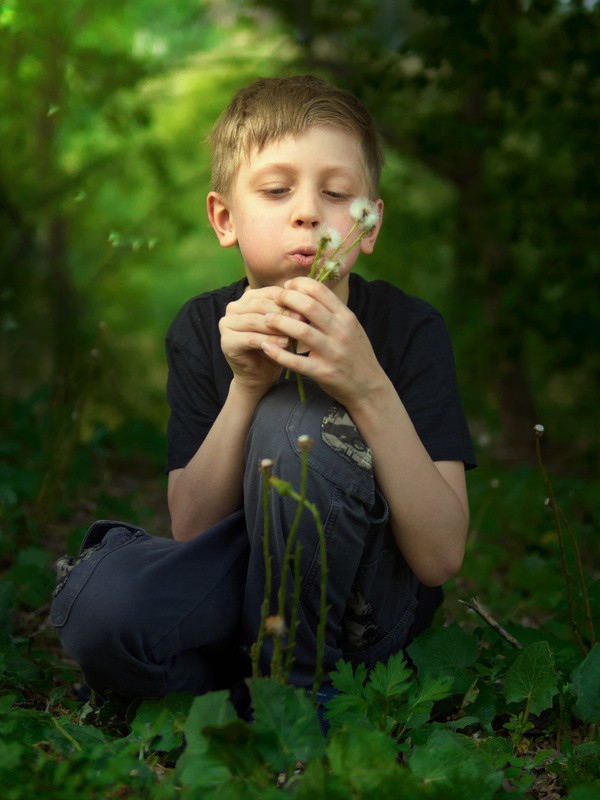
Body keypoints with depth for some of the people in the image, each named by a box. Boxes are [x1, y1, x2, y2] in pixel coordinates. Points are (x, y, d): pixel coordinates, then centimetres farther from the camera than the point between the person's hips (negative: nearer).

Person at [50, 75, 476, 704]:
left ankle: (294, 686, -11)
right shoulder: (204, 327, -2)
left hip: (374, 603, -1)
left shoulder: (409, 328, -11)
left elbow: (441, 558, -19)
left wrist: (369, 390, -31)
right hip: (235, 591, 2)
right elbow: (192, 531, -9)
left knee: (294, 425, -29)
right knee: (101, 605, -31)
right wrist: (246, 386, -23)